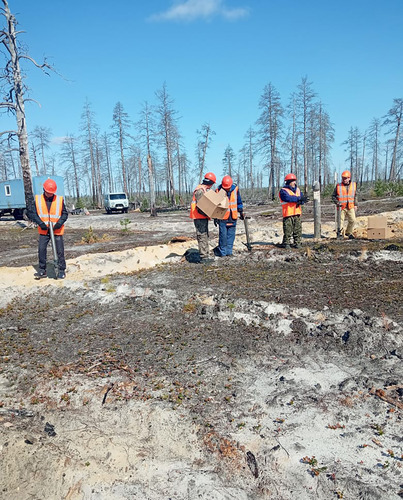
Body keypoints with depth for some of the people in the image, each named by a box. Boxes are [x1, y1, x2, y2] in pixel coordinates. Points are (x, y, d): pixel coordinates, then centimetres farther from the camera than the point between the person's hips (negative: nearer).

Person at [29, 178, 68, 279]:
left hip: (57, 230, -1)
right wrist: (40, 223, -14)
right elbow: (33, 213, 0)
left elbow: (65, 213, 2)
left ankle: (62, 271, 10)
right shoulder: (38, 199, 0)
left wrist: (60, 222, -15)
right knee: (41, 250, 0)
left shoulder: (59, 200, -3)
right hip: (43, 230, 1)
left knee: (60, 251, 1)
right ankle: (42, 270, 12)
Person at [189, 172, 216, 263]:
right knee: (202, 236, -7)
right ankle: (204, 257, -3)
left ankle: (206, 256, 23)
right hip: (200, 217, -11)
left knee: (205, 236, 15)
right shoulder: (200, 190, -16)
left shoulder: (204, 190, 16)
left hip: (203, 217, 11)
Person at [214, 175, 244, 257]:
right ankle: (222, 252, 10)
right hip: (223, 217, -3)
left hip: (233, 217, 3)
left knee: (231, 235, 8)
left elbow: (239, 201, 14)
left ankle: (229, 251, 17)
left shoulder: (235, 188, -2)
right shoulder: (218, 191, -9)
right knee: (223, 235, -3)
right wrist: (215, 217, -1)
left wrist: (241, 212, 17)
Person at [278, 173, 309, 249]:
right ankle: (286, 243, 7)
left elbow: (303, 198, 8)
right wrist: (299, 198, -22)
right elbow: (288, 198, -22)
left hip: (297, 213, 6)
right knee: (288, 230, -3)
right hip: (288, 214, -6)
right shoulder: (283, 191, -4)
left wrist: (300, 202, -15)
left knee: (298, 230, 6)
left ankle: (297, 243, 13)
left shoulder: (297, 189, 17)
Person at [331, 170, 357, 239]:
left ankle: (349, 232, 18)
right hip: (341, 207, -2)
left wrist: (355, 205, 12)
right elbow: (333, 196, 4)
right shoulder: (338, 186, -2)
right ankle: (339, 234, 15)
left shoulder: (354, 185, 8)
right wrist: (337, 202, -12)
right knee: (340, 221, 2)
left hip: (350, 207, 2)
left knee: (352, 220, -1)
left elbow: (355, 196, 18)